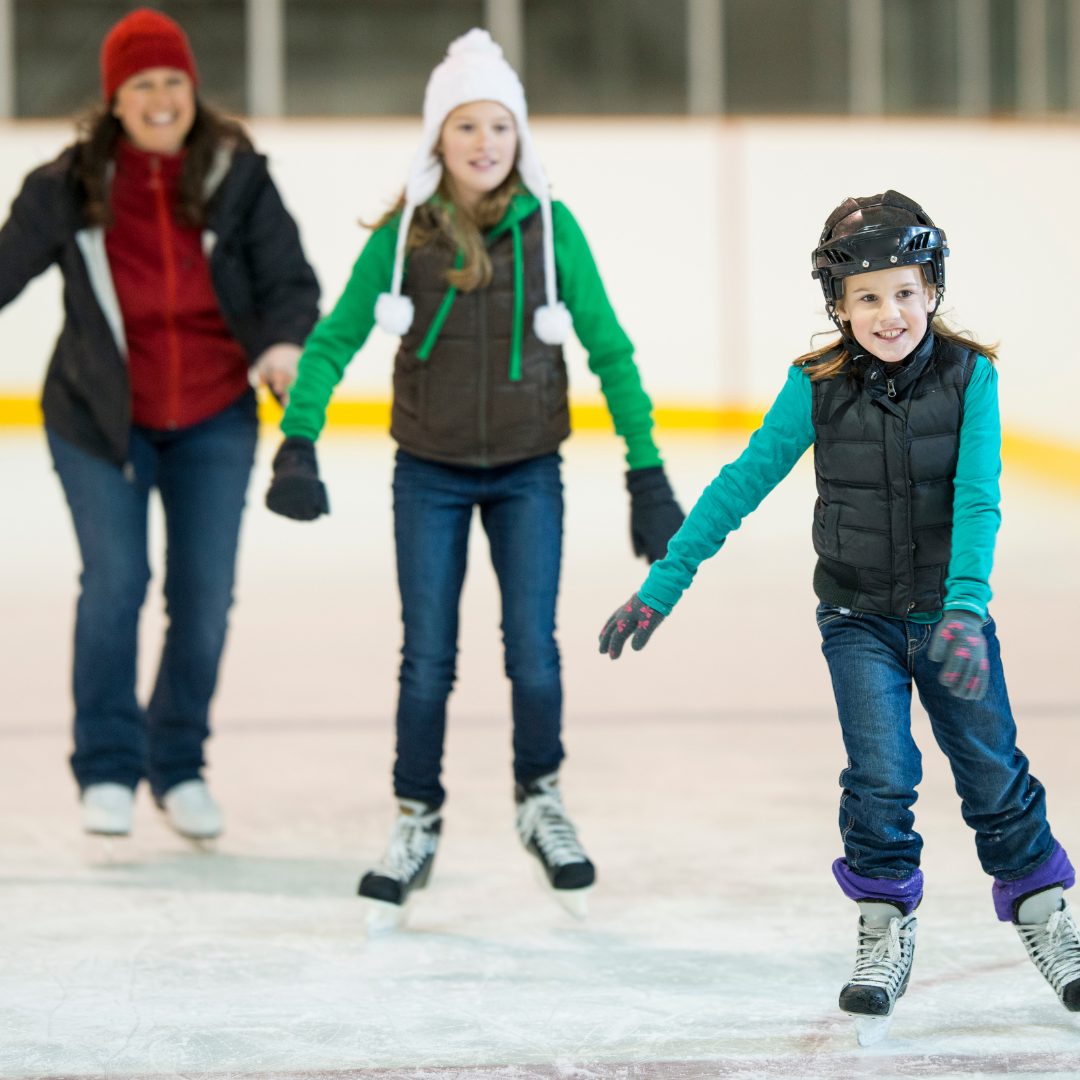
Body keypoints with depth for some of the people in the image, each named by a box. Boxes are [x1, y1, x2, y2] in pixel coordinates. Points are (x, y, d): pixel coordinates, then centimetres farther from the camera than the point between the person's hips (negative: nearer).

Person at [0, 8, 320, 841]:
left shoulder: (238, 178, -8)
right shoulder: (69, 187, -8)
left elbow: (290, 281, -10)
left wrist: (285, 343, -29)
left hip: (213, 421, 1)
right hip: (98, 417, -1)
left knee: (205, 594, 1)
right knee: (115, 580, -11)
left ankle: (180, 765, 20)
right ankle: (108, 766, 5)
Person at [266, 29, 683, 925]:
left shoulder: (549, 228, -8)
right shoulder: (402, 235, -7)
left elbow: (608, 349, -4)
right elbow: (334, 339, -5)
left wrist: (647, 472, -6)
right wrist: (298, 441, -19)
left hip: (527, 475, 0)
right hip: (429, 475, 0)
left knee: (533, 650, -4)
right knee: (427, 659, 4)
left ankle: (541, 802, 21)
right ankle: (416, 825, 21)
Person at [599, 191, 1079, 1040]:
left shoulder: (969, 375, -11)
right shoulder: (818, 388, -9)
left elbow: (977, 501, -18)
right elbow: (742, 484, -4)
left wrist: (964, 608, -32)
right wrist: (662, 587, -6)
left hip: (950, 614, 0)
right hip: (859, 618, 0)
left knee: (994, 774, 8)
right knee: (881, 777, -10)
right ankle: (886, 933, 7)